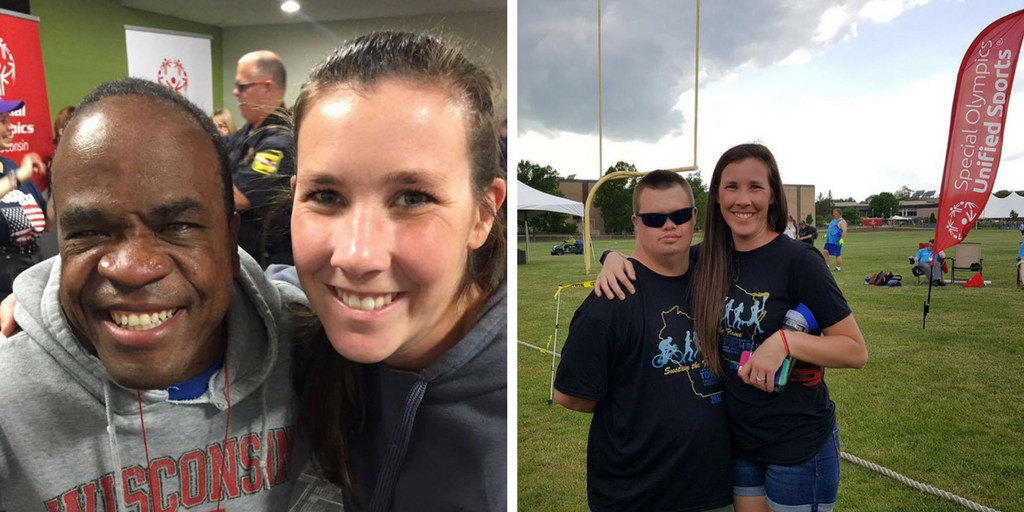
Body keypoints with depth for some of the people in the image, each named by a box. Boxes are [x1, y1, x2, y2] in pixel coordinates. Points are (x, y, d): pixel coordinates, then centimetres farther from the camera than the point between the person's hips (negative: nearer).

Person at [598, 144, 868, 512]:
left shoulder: (797, 261, -16)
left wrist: (786, 341, -28)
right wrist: (616, 258, -10)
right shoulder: (711, 260, -2)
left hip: (799, 444, -4)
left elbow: (856, 351, -13)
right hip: (738, 440, 5)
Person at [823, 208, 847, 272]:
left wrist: (842, 239, -28)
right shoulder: (833, 220, 20)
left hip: (837, 241, -9)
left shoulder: (842, 221, -9)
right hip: (829, 240, 9)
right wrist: (826, 235, 23)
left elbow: (844, 231, -19)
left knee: (837, 254, -3)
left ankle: (838, 268, 5)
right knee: (825, 251, 1)